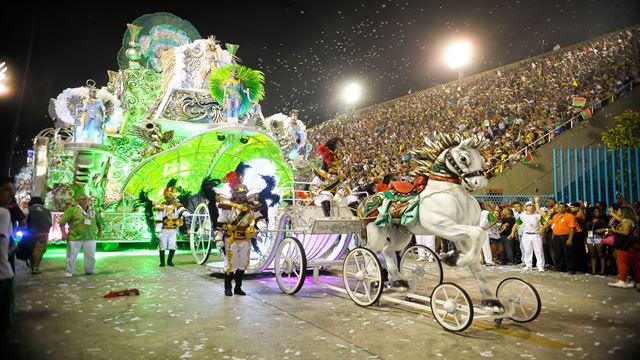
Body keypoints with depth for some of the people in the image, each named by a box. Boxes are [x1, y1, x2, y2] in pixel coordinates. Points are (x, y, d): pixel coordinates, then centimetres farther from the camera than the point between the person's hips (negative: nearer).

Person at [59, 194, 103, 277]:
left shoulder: (93, 211, 9)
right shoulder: (72, 210, -5)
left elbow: (99, 221, 24)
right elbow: (62, 222, -7)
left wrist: (100, 231, 19)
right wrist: (64, 233, -13)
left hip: (90, 238, 3)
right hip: (75, 237, -3)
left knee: (90, 255, 7)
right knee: (71, 255, 4)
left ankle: (89, 270, 22)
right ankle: (69, 272, 18)